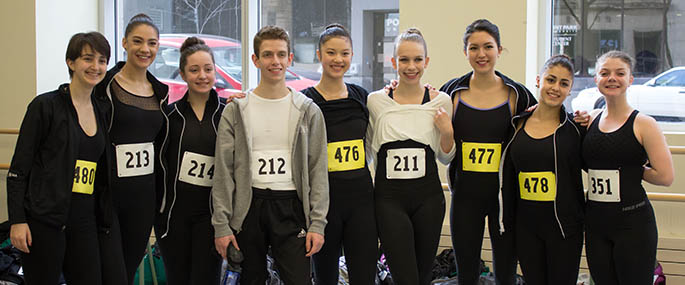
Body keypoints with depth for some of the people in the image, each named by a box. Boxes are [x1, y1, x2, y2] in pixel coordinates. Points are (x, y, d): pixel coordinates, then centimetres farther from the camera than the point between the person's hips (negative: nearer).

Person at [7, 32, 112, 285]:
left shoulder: (101, 112, 13)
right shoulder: (46, 106, -4)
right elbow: (18, 169, -7)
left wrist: (104, 221, 15)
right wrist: (17, 221, -13)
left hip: (85, 221, 6)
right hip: (44, 221, -5)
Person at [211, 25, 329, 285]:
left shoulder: (308, 111, 6)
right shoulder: (236, 111, 5)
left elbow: (318, 170, 4)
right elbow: (223, 172, 3)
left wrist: (317, 223, -4)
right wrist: (221, 225, -4)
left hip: (291, 207, 0)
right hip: (248, 207, 1)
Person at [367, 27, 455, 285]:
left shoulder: (440, 101, 3)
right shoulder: (376, 101, 0)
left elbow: (445, 158, 11)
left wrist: (447, 133, -5)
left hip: (428, 197, 2)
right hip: (389, 198, -2)